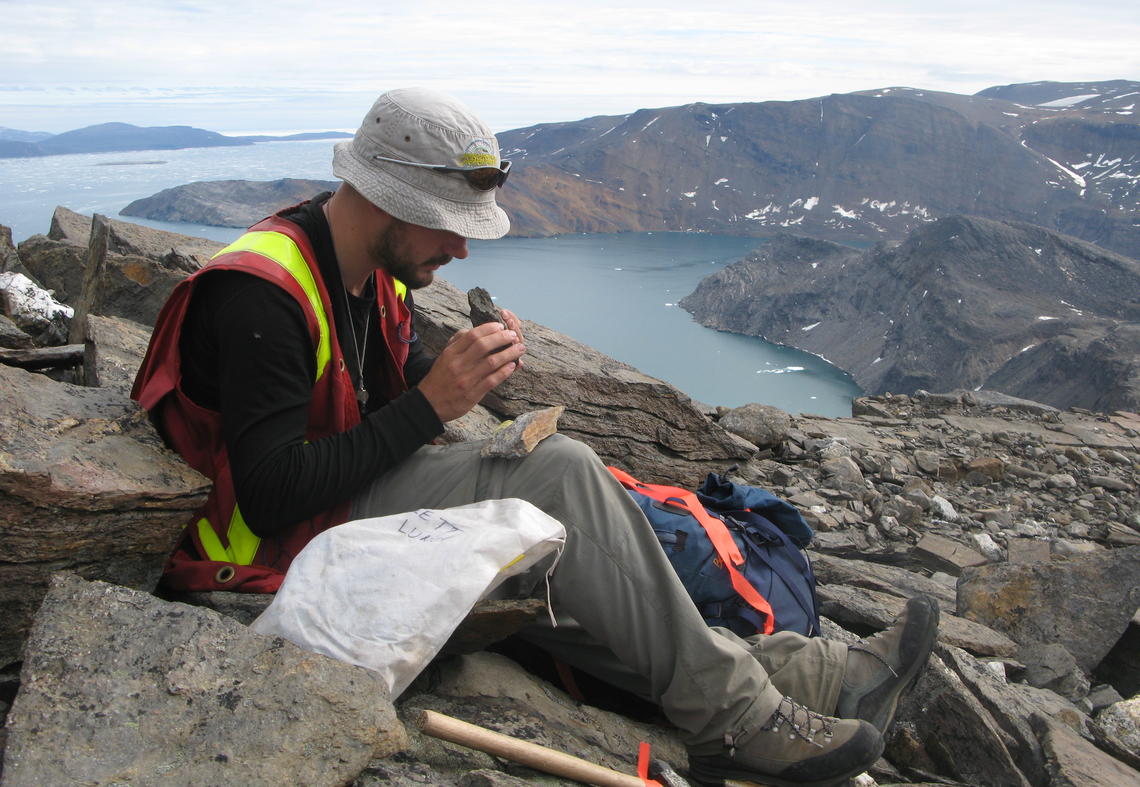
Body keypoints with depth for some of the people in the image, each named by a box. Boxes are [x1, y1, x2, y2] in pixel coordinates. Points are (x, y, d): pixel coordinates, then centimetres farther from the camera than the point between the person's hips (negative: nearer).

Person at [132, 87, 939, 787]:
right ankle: (729, 713, -14)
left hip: (360, 494, 9)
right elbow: (271, 496, -26)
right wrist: (428, 407, -26)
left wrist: (474, 365, -9)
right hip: (277, 552, -9)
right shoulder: (260, 295, -23)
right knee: (561, 473, -23)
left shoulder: (377, 270, 6)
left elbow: (396, 392, 13)